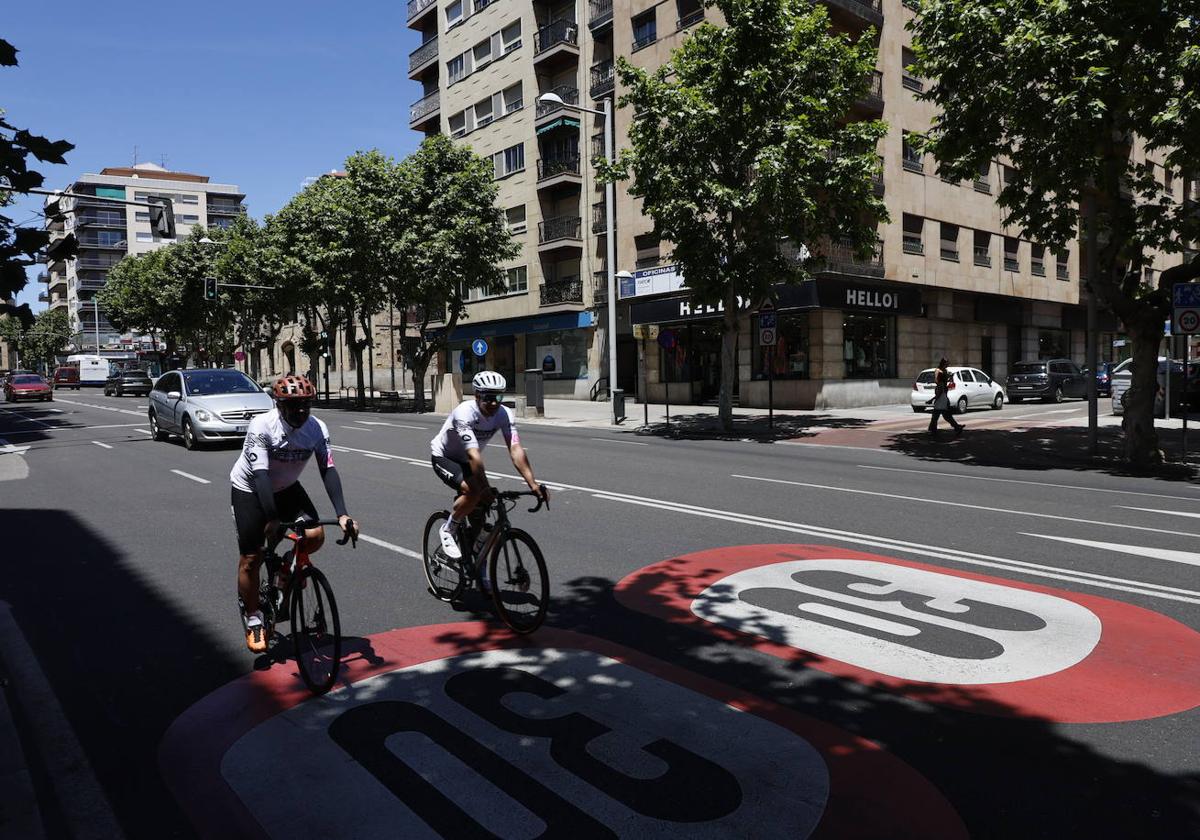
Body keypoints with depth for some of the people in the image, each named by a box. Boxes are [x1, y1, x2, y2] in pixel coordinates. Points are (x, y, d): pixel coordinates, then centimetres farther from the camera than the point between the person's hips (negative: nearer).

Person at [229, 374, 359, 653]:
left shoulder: (317, 429, -19)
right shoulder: (262, 426, -30)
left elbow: (328, 470, -25)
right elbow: (260, 474, -35)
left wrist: (342, 514, -36)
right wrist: (272, 520, -44)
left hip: (286, 488, 3)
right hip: (250, 489, -3)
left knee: (315, 535, -19)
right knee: (251, 558, -3)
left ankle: (288, 569, 14)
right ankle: (253, 620, 18)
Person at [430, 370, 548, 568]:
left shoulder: (503, 415, -21)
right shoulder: (465, 413, -35)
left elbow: (515, 449, -30)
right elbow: (474, 455, -43)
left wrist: (533, 484, -41)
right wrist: (486, 489, -50)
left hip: (466, 461, 6)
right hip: (443, 457, -6)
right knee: (474, 492, -30)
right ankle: (447, 530, -5)